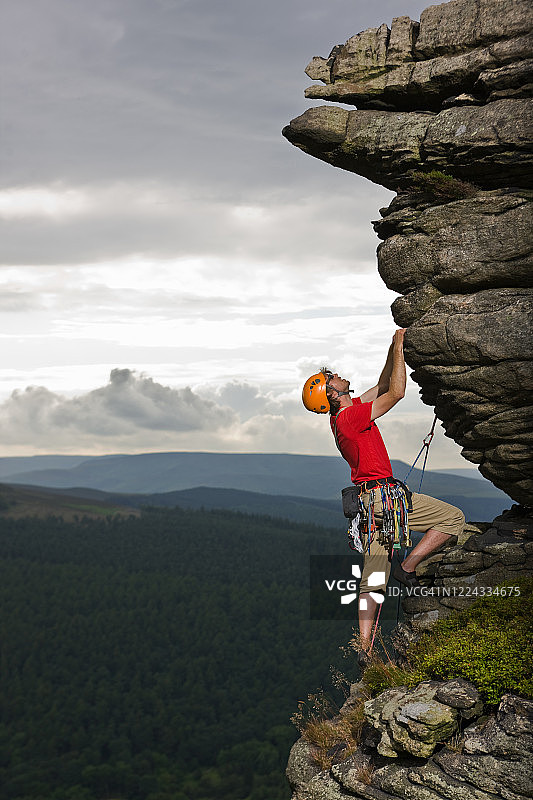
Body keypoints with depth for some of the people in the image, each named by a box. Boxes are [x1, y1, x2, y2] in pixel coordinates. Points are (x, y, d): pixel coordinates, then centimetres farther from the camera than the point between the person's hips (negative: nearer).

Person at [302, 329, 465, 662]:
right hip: (385, 494, -9)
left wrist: (394, 350, 20)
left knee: (373, 581, 7)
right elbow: (396, 393, -14)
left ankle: (365, 648, 4)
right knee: (453, 518, 1)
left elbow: (382, 387, 26)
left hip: (370, 504, 9)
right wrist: (398, 347, -7)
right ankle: (408, 567, -3)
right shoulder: (350, 416, -13)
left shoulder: (343, 416, 15)